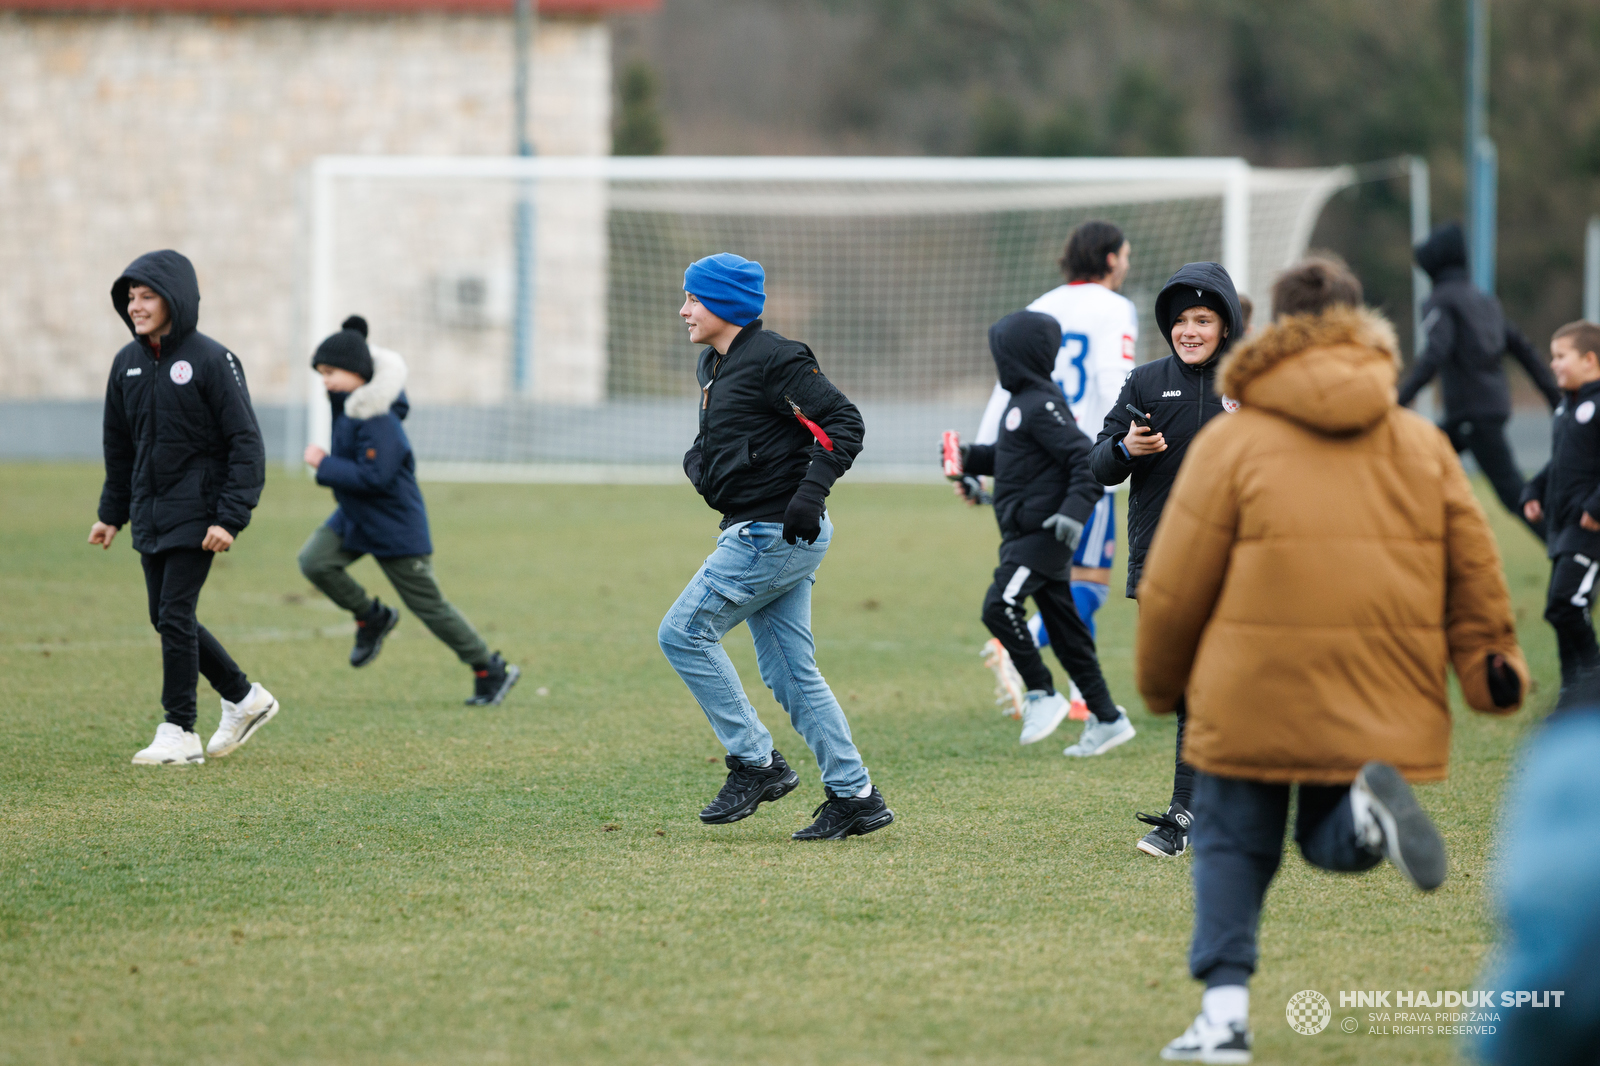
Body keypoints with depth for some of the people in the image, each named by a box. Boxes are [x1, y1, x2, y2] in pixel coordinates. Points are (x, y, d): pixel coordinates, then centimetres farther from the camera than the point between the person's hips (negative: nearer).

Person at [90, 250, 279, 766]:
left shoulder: (212, 361, -12)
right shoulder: (128, 363, 7)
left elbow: (246, 444, -12)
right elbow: (119, 445, 18)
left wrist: (231, 519, -18)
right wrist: (111, 513, 16)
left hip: (196, 514, -7)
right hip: (149, 518, 7)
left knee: (176, 616, -10)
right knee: (167, 620, 9)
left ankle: (179, 734, -2)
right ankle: (244, 697, 26)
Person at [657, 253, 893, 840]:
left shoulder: (776, 360, -13)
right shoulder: (713, 366, 16)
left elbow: (844, 423, -19)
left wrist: (811, 493, -28)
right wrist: (697, 460, 8)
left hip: (778, 533, -10)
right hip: (757, 534, 10)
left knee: (683, 633, -8)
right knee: (792, 674, 9)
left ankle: (756, 763, -5)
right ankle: (855, 796, 10)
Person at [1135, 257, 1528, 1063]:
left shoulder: (1233, 441, -1)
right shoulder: (1422, 444, 9)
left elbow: (1173, 588, 1)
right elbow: (1475, 572, 9)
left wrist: (1161, 684, 15)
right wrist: (1491, 667, 16)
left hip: (1255, 696, -3)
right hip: (1381, 706, 3)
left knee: (1232, 845, 11)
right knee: (1333, 843, 17)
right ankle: (1366, 812, -19)